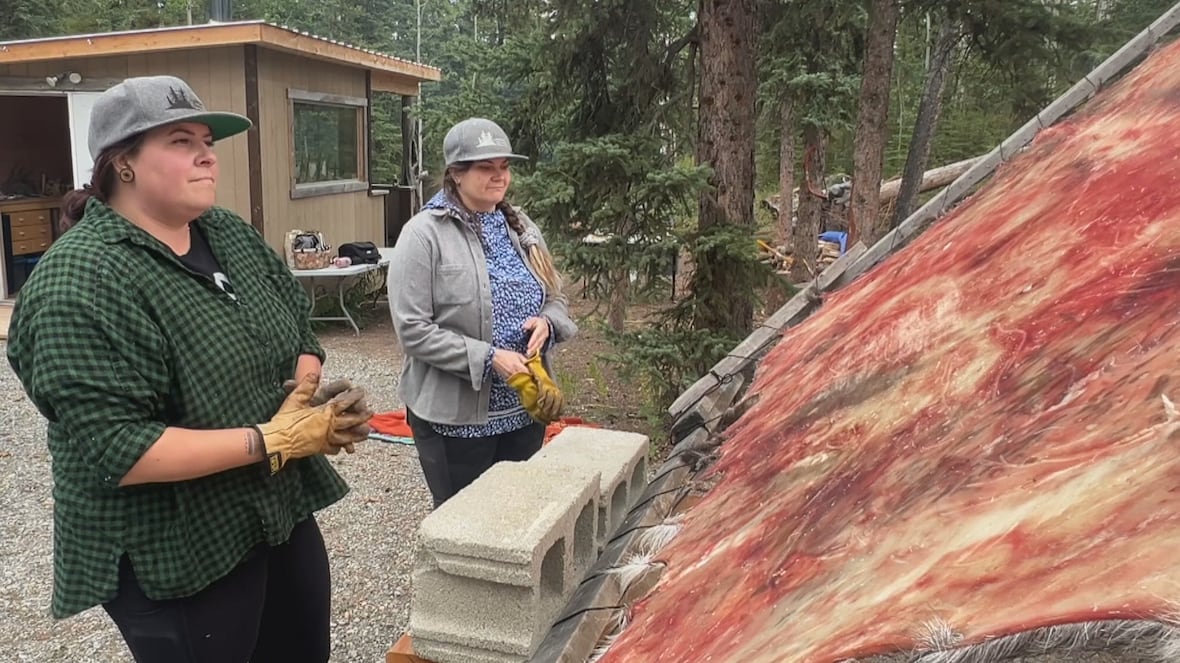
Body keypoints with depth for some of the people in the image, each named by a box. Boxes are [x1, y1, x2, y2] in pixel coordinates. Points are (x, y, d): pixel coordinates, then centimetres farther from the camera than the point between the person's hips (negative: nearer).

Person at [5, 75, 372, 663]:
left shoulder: (232, 235, 3)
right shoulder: (79, 282, -20)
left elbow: (301, 335, 9)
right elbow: (115, 450, -26)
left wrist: (306, 393, -12)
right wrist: (273, 440, -26)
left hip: (281, 511, 8)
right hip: (174, 558, -7)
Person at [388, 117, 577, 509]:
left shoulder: (522, 228, 8)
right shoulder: (424, 234, -13)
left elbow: (555, 298, 14)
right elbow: (412, 329, -18)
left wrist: (546, 322, -10)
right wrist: (488, 358, -23)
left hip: (524, 409, 6)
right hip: (455, 417, -6)